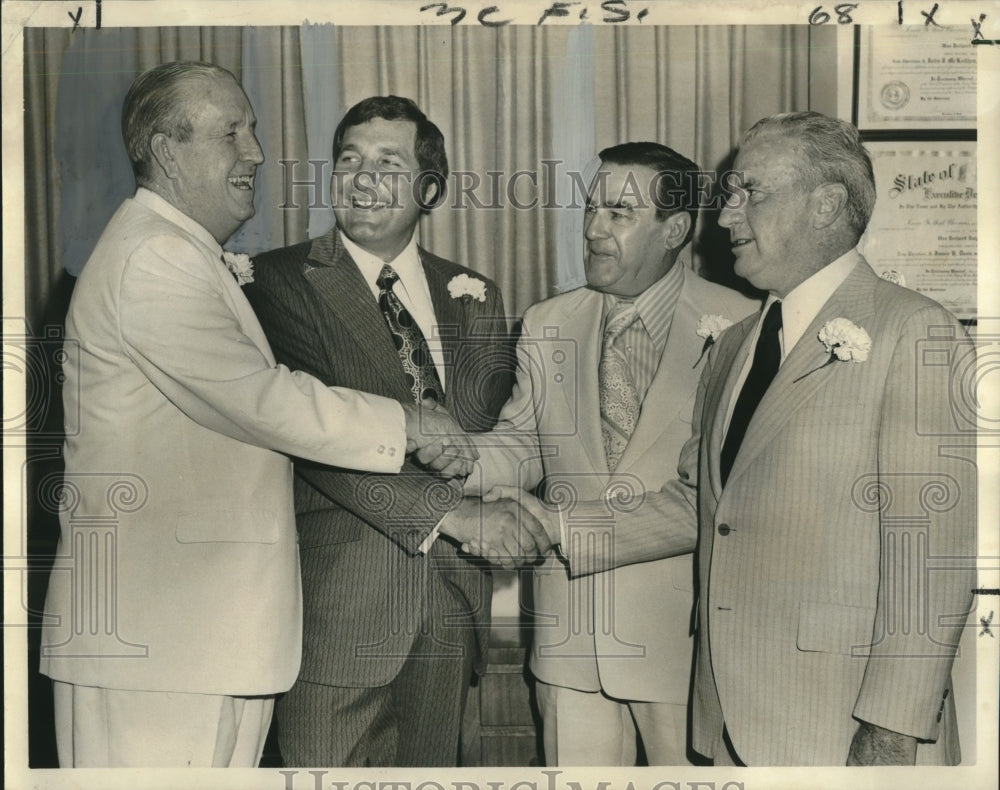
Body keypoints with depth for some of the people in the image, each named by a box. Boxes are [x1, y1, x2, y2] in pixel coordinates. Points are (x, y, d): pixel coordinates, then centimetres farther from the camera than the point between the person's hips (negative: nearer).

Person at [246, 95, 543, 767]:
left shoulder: (471, 295, 12)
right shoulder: (281, 280, -5)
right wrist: (451, 513, -22)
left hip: (452, 606, 5)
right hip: (339, 604, -4)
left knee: (432, 766, 15)